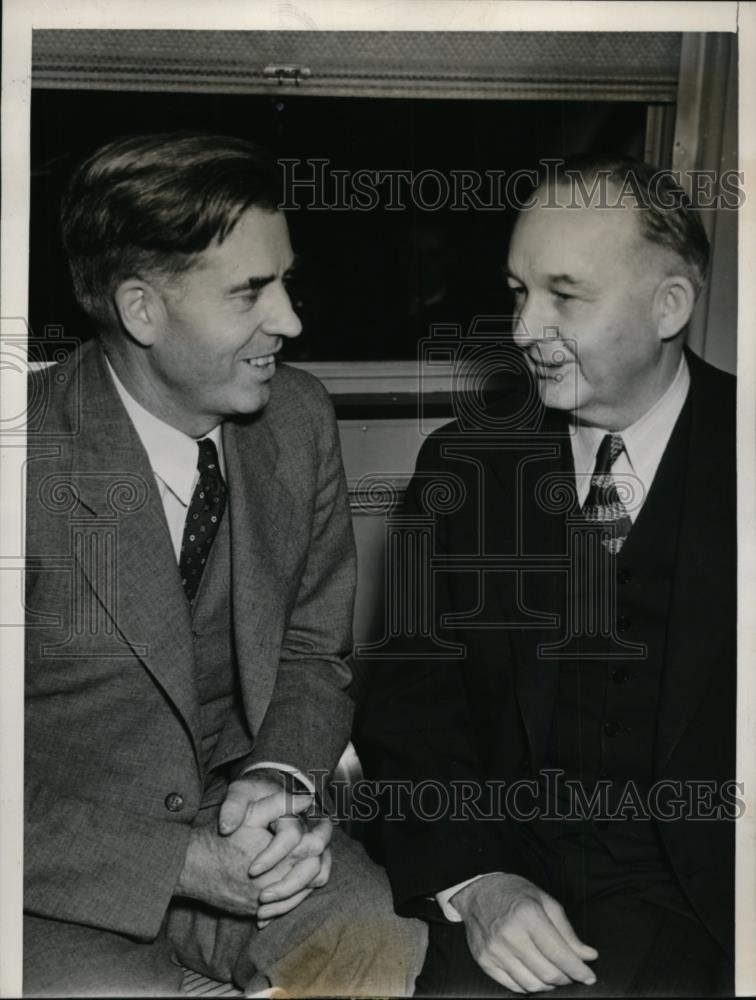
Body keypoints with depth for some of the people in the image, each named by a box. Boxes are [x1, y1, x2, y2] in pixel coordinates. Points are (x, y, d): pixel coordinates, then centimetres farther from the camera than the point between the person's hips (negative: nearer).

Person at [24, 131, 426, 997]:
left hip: (233, 819, 4)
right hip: (70, 868, -3)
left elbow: (312, 651, 6)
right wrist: (182, 864, -22)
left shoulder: (299, 418, -5)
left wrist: (278, 779, -13)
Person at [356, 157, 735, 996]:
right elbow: (413, 694, 2)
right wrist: (470, 878, -12)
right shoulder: (464, 462, 5)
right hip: (512, 869, 1)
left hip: (704, 896, -1)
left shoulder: (734, 458, -3)